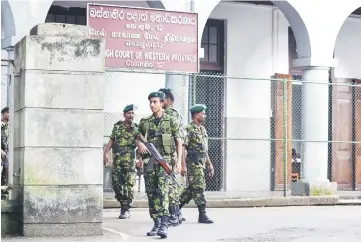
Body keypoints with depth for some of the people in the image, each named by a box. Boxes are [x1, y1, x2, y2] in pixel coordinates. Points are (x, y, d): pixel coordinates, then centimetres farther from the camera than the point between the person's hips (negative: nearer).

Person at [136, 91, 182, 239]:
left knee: (163, 191, -17)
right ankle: (156, 224, 13)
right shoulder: (144, 122, 11)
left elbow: (179, 142, 3)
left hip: (164, 160, -4)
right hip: (149, 161, 4)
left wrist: (179, 161, -5)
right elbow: (138, 138, 21)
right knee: (151, 193, 5)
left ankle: (164, 225, -24)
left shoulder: (171, 122, 3)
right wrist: (140, 144, -1)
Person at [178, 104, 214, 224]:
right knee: (198, 188, -8)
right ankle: (202, 215, -5)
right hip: (193, 163, -9)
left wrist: (210, 164, 20)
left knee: (191, 189, 12)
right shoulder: (189, 129, -11)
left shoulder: (202, 129, 17)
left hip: (200, 163, 9)